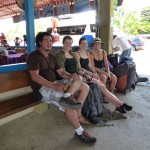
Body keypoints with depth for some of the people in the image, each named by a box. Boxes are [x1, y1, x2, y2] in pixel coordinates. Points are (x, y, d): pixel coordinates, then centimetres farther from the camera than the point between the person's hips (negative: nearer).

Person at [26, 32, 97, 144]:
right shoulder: (34, 56, -7)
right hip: (42, 88, -8)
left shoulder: (52, 57, 17)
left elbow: (61, 72, 11)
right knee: (68, 104, -29)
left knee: (85, 87, -3)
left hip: (54, 84, 8)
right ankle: (80, 132, -11)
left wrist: (71, 76, -14)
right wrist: (54, 86, -30)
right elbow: (35, 77, -19)